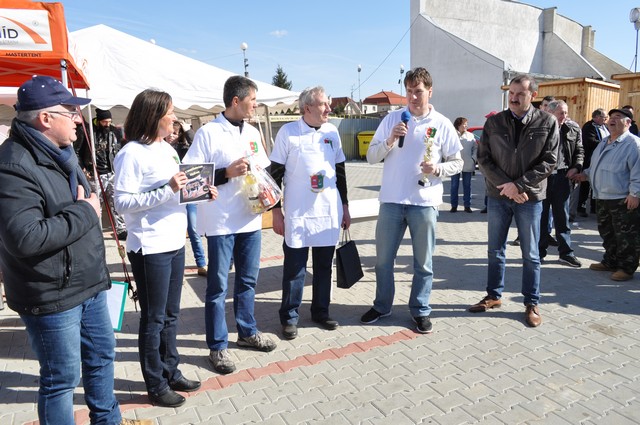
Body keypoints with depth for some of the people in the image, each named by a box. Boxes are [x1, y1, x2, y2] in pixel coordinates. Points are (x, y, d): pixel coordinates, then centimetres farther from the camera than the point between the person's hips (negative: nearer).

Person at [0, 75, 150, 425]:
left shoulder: (60, 150, 9)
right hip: (51, 297, -10)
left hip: (89, 284, 10)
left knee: (101, 355, 23)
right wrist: (83, 212, -22)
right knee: (61, 379, 7)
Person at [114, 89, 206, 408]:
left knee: (171, 315, 18)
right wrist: (166, 190, -25)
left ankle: (171, 372, 35)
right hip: (149, 248, -8)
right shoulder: (131, 154, -14)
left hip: (174, 243, 8)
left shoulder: (167, 149, 10)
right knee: (153, 318, 7)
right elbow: (122, 202, -18)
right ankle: (156, 386, 24)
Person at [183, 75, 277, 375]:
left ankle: (248, 332, 35)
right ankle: (217, 347, 18)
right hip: (221, 223, -6)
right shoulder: (208, 133, -9)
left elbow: (263, 169, 20)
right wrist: (227, 173, -20)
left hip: (251, 219, 6)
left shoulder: (252, 132, 11)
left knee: (248, 280, 17)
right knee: (218, 286, 4)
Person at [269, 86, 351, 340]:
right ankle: (289, 317, 19)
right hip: (297, 214, -4)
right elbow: (276, 173, -3)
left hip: (329, 212, 4)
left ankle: (321, 312, 29)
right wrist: (276, 211, -5)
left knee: (324, 266, 12)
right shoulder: (288, 132, -5)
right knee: (294, 268, 3)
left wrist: (345, 207, 13)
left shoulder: (332, 132, 7)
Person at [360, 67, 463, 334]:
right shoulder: (392, 119, 4)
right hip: (391, 200, 2)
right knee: (383, 259, 12)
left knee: (423, 262, 10)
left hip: (425, 202, -1)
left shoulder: (442, 124, 1)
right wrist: (390, 140, -14)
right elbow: (371, 157, 2)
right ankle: (382, 306, 31)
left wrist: (438, 169, -15)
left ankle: (420, 310, 27)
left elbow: (457, 163, 5)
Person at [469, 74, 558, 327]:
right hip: (498, 196, 2)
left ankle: (532, 303, 21)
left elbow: (548, 162, -7)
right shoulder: (494, 122, 1)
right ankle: (493, 296, 26)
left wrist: (519, 185, -16)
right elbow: (483, 158, -2)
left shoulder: (547, 122, -3)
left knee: (530, 254, 7)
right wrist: (506, 186, -12)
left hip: (530, 198, -2)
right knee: (495, 251, 11)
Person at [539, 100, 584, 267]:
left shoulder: (573, 129, 5)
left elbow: (579, 150, 14)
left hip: (562, 176, 3)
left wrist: (576, 167, -2)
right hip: (542, 176, -3)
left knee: (562, 217, 9)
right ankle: (539, 252, 17)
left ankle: (565, 252, 18)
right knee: (541, 216, 7)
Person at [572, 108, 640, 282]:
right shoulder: (604, 143, 16)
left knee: (626, 236, 1)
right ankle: (610, 262, 32)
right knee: (606, 233, 18)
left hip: (624, 200, -9)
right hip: (602, 198, 9)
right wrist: (586, 174, 11)